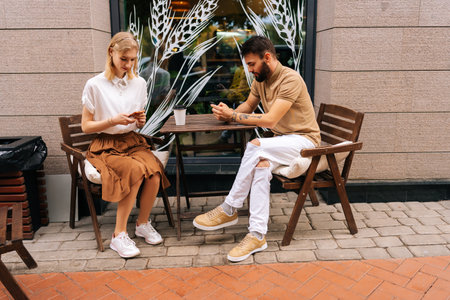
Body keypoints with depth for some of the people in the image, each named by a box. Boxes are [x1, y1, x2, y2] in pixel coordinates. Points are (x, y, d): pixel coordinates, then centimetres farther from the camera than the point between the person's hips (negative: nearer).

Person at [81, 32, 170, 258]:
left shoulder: (139, 83, 9)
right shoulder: (95, 85, -5)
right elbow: (86, 126, -2)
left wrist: (140, 121, -6)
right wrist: (113, 121, -18)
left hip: (133, 142, 4)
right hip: (106, 147, -4)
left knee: (154, 172, -27)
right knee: (137, 170, -33)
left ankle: (143, 223, -1)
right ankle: (119, 235, -19)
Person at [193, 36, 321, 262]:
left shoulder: (290, 79, -19)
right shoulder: (260, 79, 8)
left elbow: (270, 120, -26)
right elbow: (249, 105, 22)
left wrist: (232, 116, -18)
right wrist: (228, 113, -1)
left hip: (304, 140, -7)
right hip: (280, 141, 7)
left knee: (255, 146, -32)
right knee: (261, 165, -28)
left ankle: (229, 210, -20)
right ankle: (257, 235, -29)